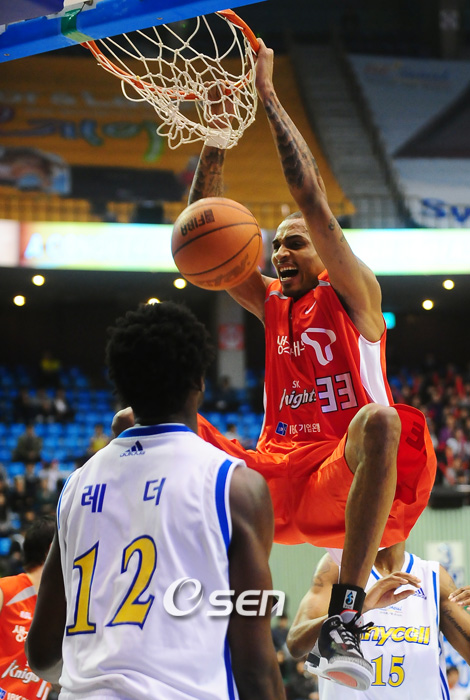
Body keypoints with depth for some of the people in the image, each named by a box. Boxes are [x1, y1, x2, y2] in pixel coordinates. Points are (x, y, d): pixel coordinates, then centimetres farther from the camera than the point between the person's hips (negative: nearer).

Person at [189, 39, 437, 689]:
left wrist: (268, 95, -6)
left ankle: (344, 616, -44)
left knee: (380, 419, -41)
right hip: (277, 477, 5)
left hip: (343, 476, -5)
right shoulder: (271, 302, 20)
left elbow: (312, 197, -7)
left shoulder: (352, 294, 5)